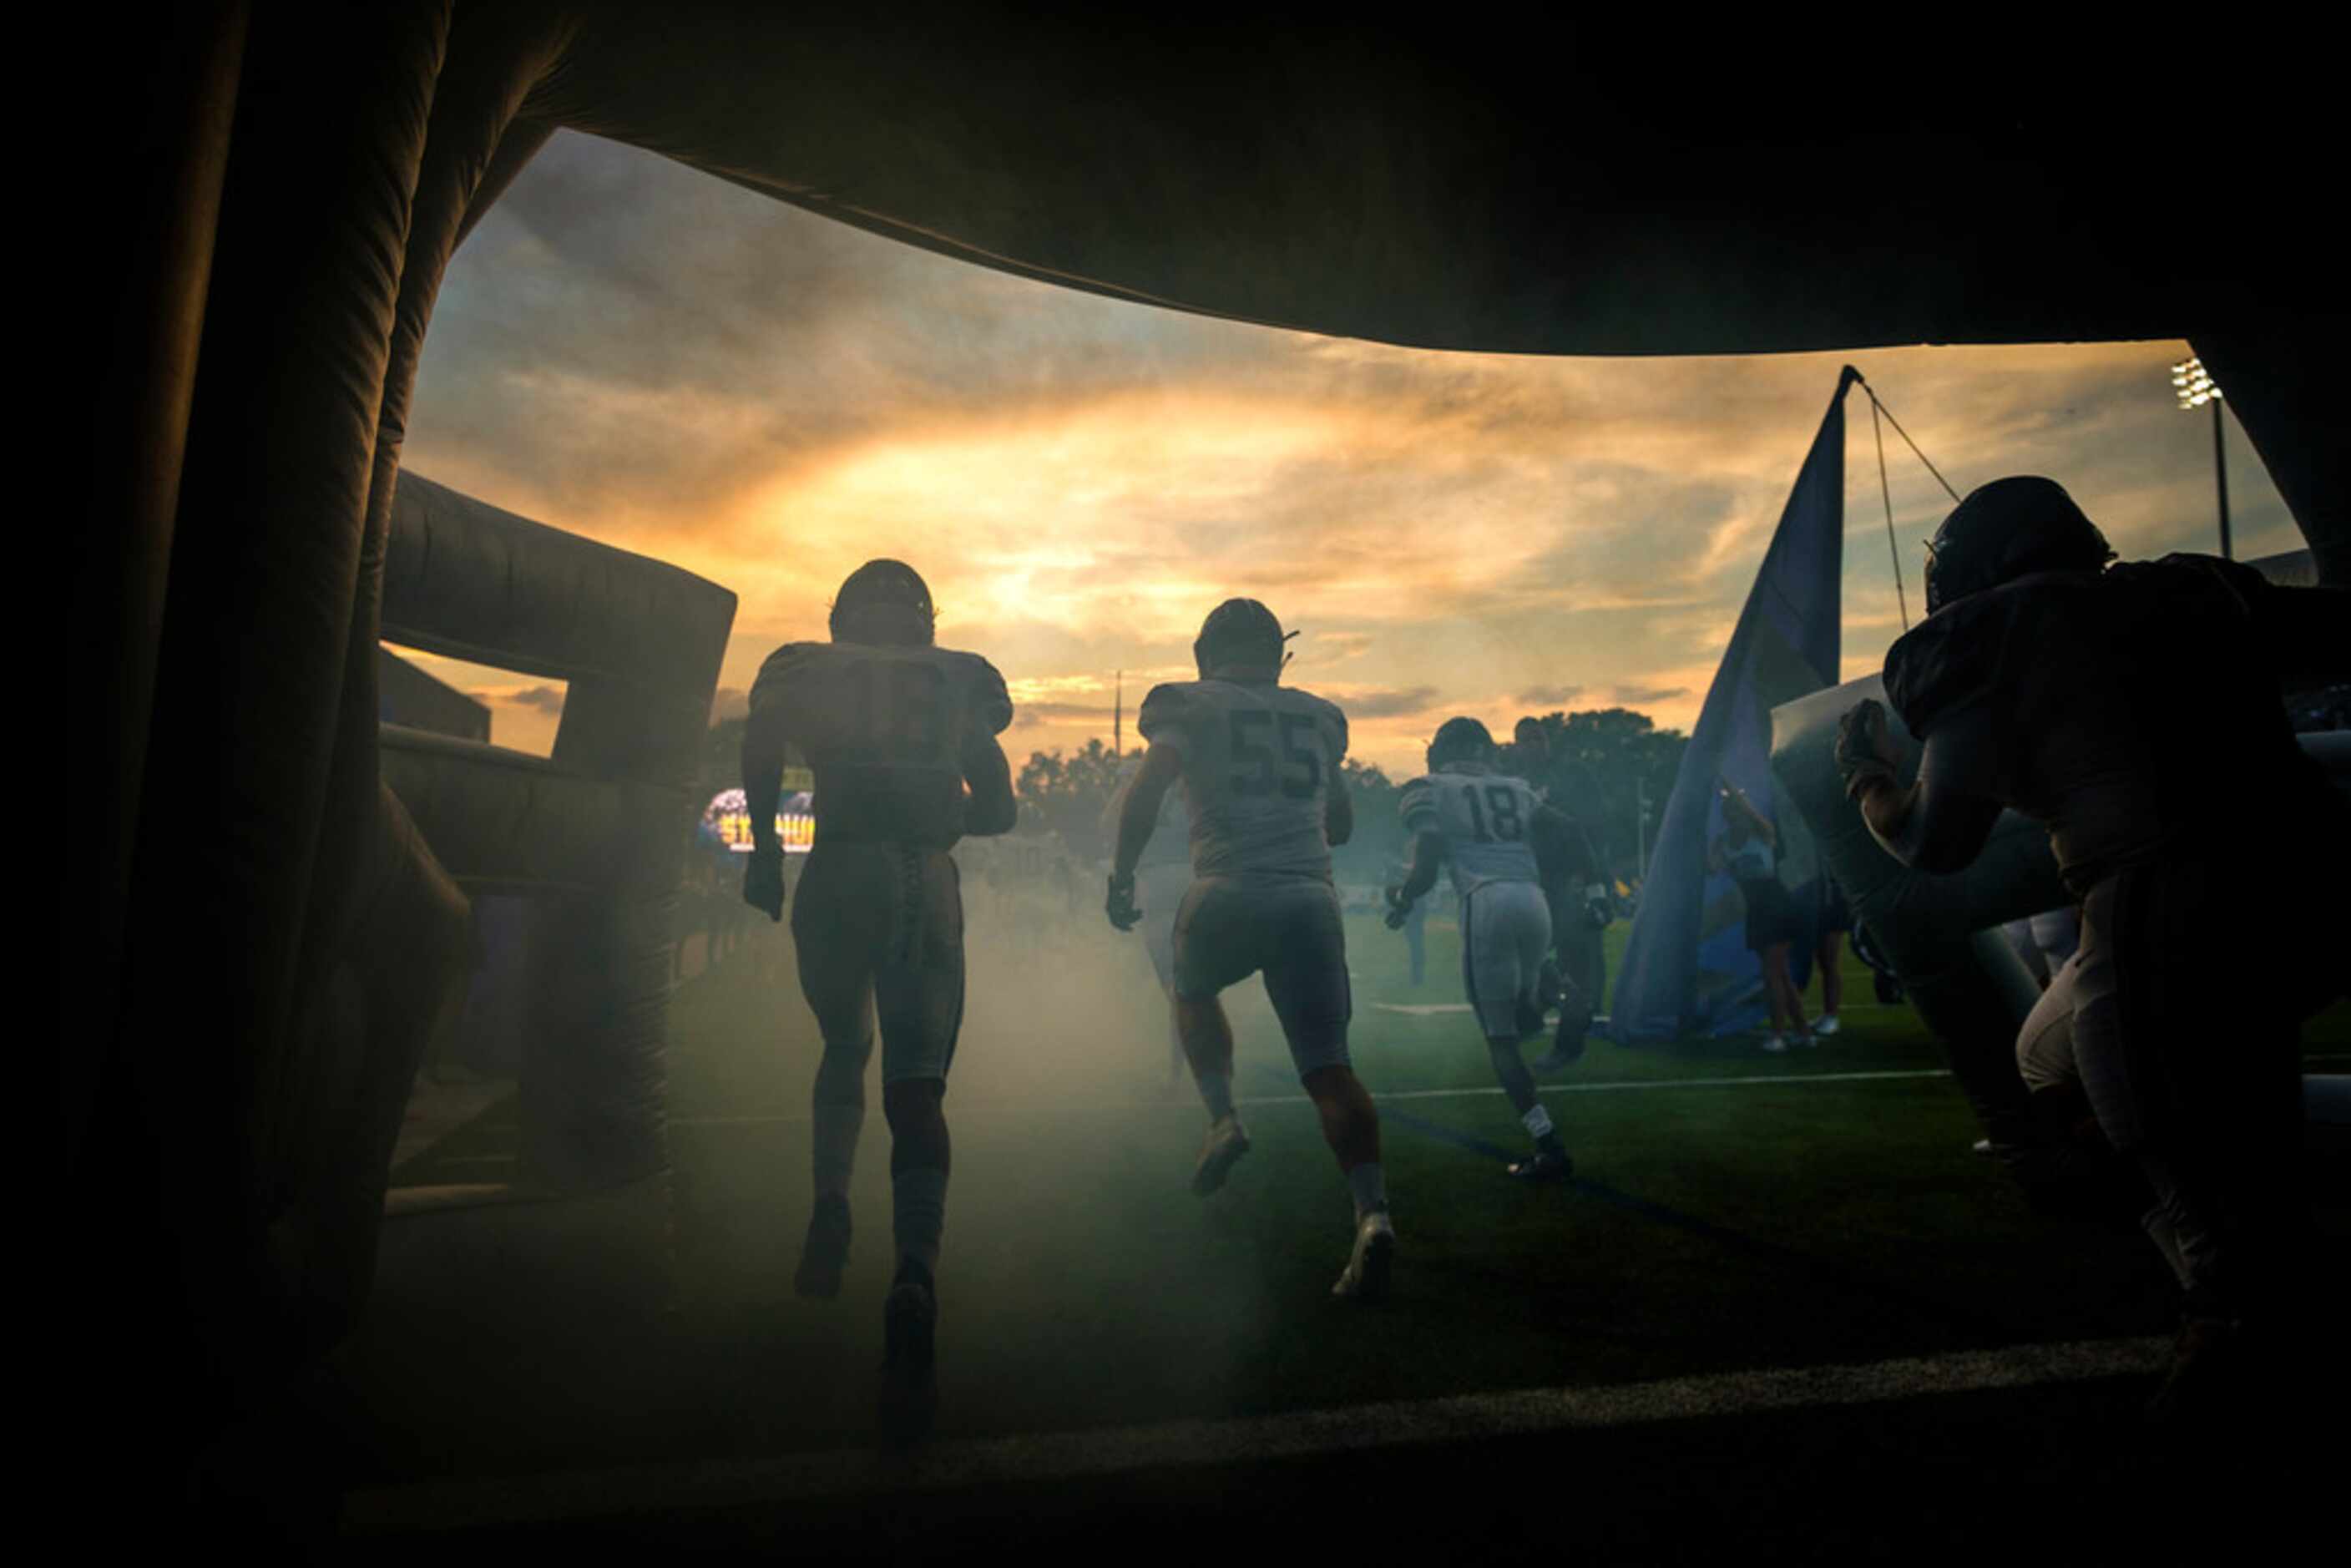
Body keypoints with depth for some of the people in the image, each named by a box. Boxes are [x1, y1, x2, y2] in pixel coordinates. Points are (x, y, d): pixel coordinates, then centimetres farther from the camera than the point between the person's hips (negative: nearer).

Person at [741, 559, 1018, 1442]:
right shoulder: (958, 683, 19)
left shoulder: (807, 667, 17)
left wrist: (763, 846, 11)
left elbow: (762, 737, 3)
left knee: (844, 1048, 25)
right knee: (916, 1087, -3)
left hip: (839, 872, 0)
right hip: (929, 881, 0)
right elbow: (998, 811, 19)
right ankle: (915, 1277, -23)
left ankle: (831, 1201, 4)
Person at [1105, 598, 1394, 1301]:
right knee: (1327, 1066, 3)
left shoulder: (1190, 707, 10)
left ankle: (1222, 1116, 7)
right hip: (1312, 897, 3)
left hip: (1231, 892, -2)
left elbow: (1146, 791, -7)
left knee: (1193, 991, 29)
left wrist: (1121, 878, 3)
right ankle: (1372, 1211, -13)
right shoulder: (1317, 717, 22)